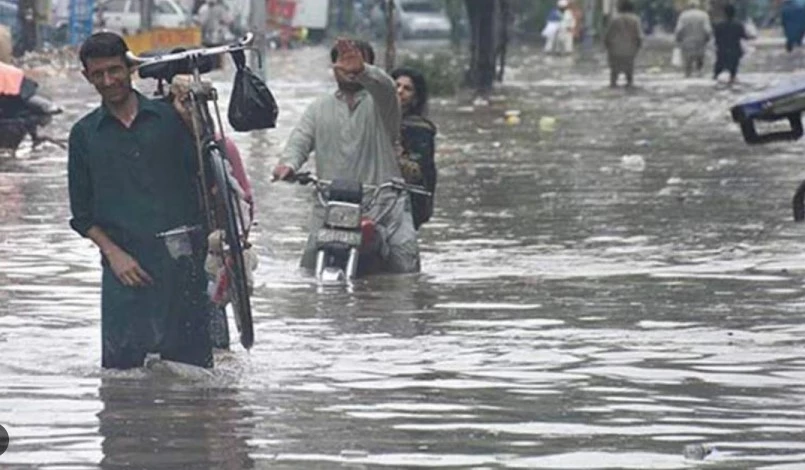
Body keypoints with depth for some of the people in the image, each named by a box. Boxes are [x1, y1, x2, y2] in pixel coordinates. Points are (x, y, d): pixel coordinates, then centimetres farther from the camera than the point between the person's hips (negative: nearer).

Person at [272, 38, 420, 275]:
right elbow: (301, 138, 9)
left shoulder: (377, 102, 9)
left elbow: (385, 87, -15)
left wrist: (361, 70, -38)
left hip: (384, 203, -2)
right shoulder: (319, 108, 22)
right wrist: (289, 163, -16)